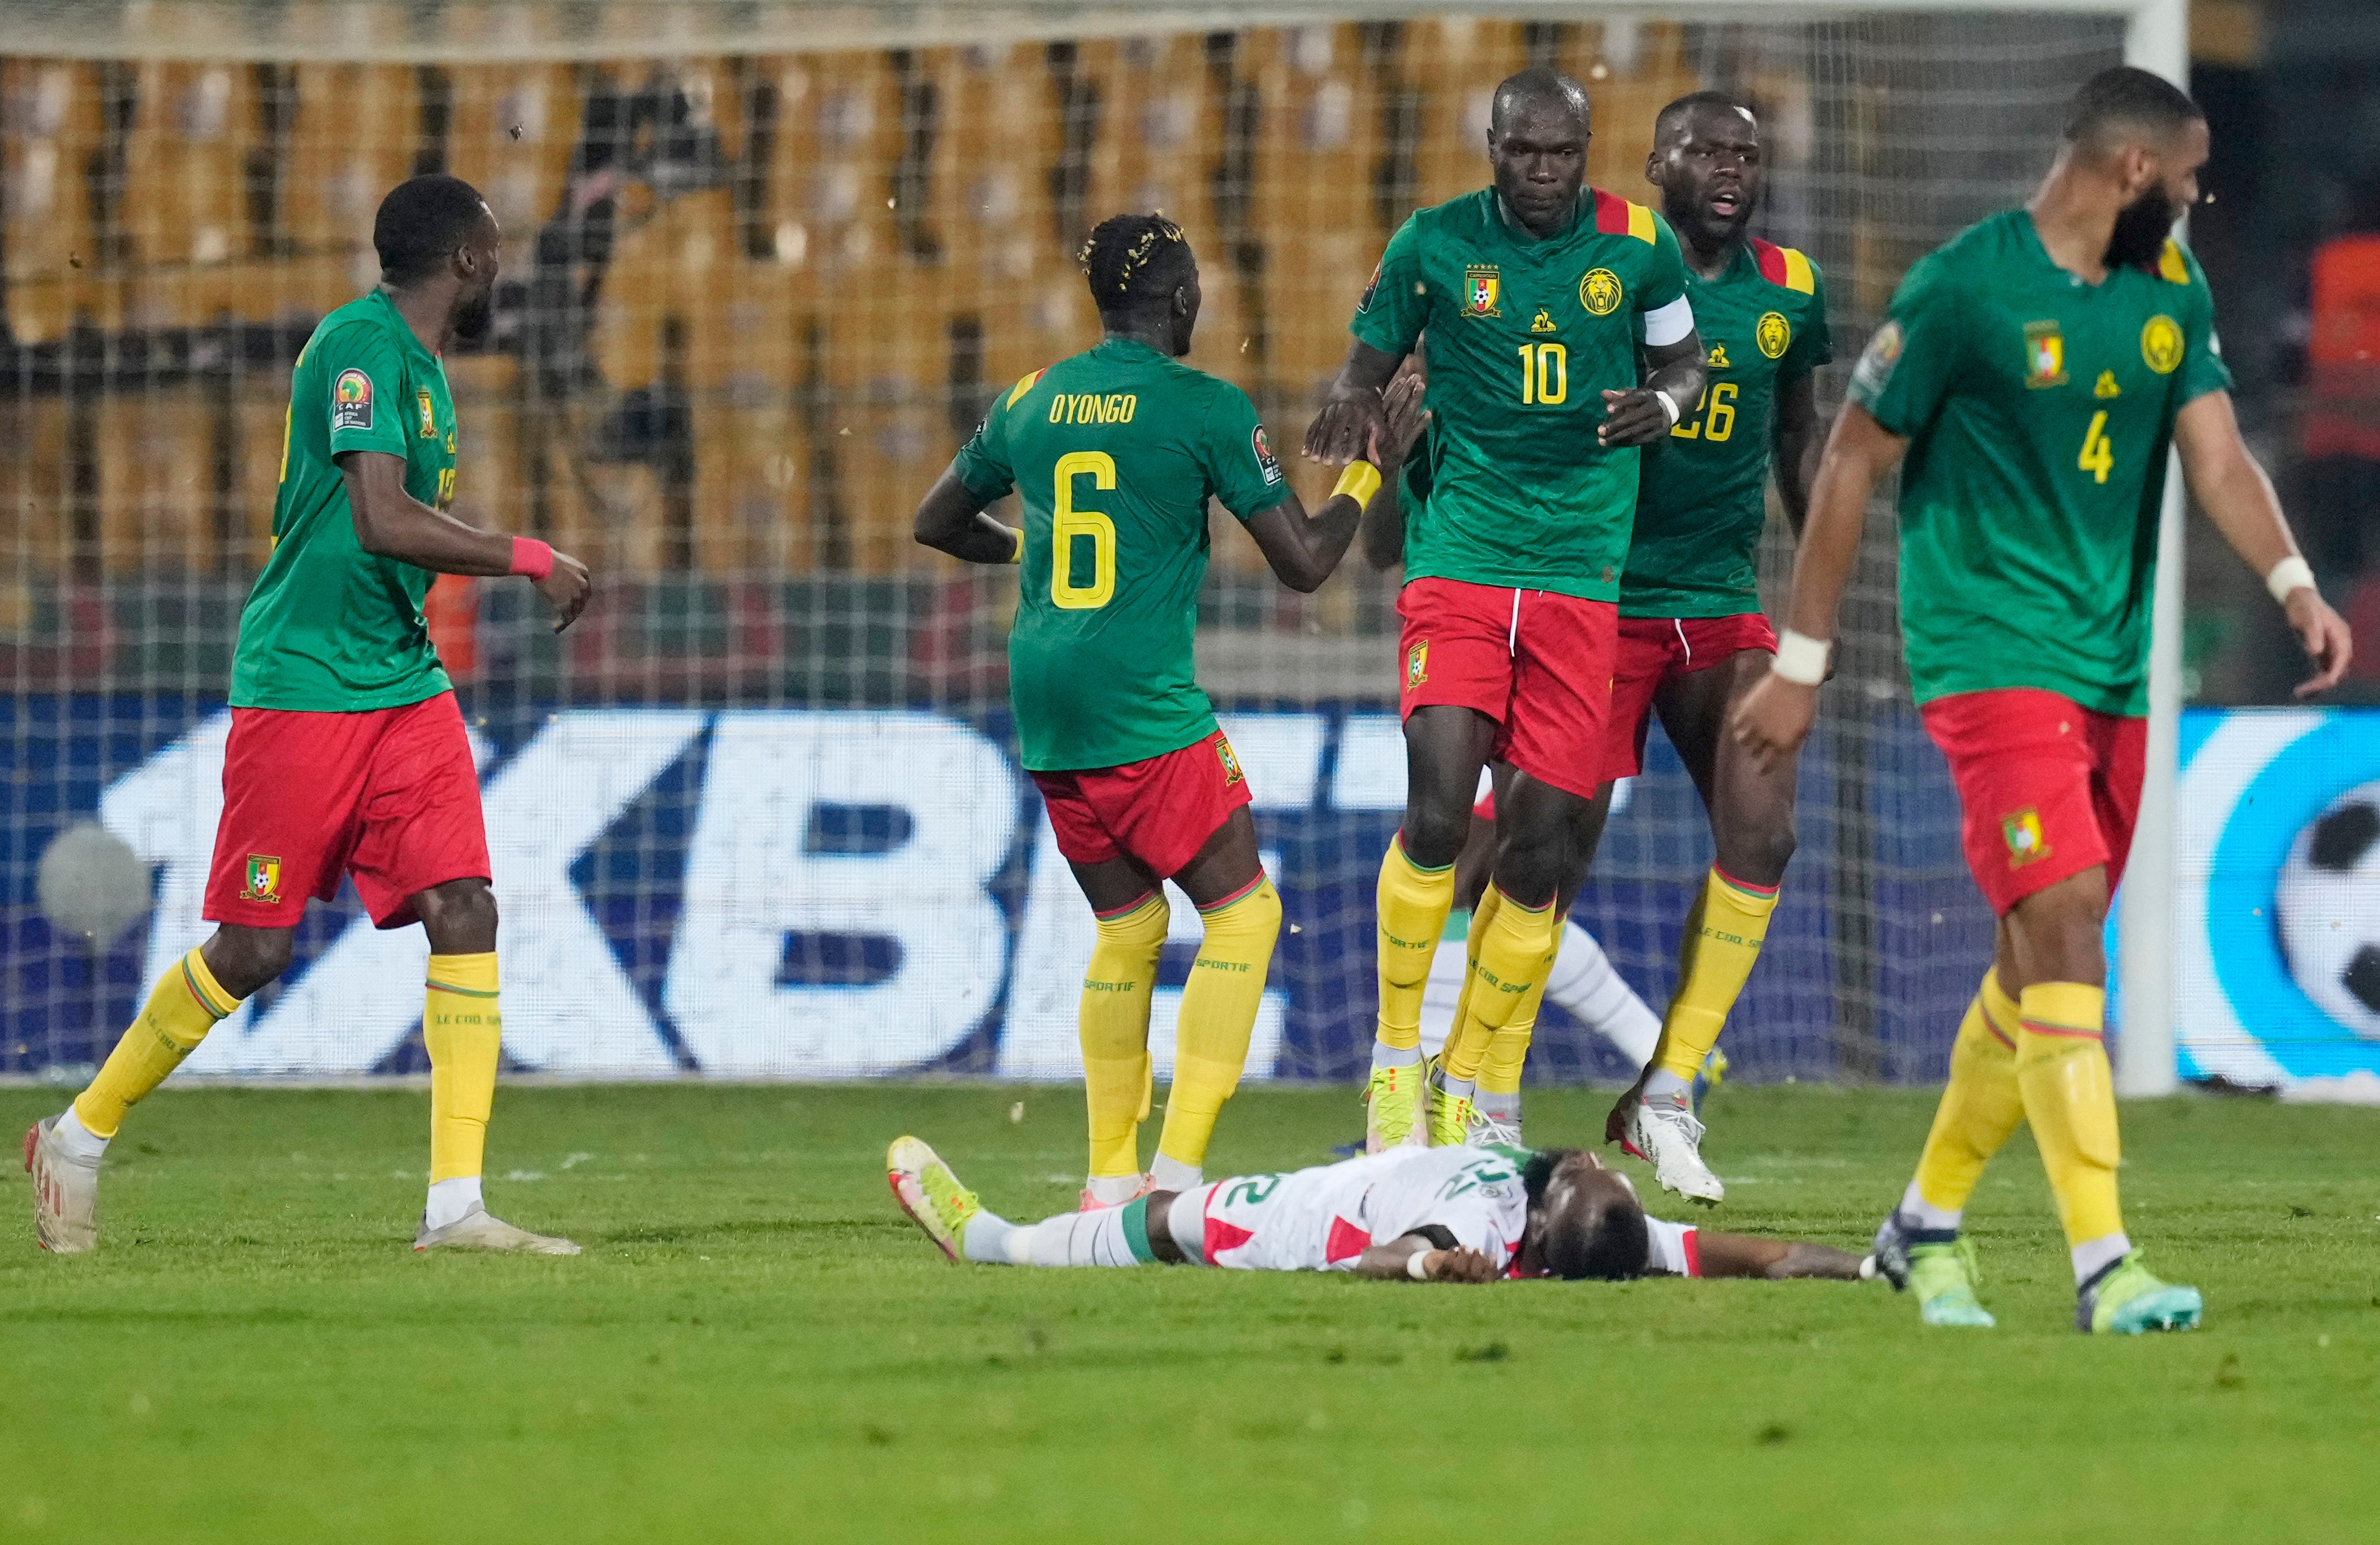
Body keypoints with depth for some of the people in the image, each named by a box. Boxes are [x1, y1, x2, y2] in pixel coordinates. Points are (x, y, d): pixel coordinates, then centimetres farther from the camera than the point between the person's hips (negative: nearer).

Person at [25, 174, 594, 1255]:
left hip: (404, 682, 8)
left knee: (464, 914, -6)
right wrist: (528, 558, -19)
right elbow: (384, 522, -25)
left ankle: (455, 1206, -8)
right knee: (254, 949, -3)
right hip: (302, 681, -8)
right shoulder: (359, 345, -15)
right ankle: (78, 1139, 17)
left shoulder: (418, 362, 13)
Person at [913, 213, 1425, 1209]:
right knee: (1242, 912, 2)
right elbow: (1304, 563, -4)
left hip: (1043, 708, 6)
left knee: (1127, 930, 16)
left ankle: (1110, 1176, 13)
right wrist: (1372, 470, 11)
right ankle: (1178, 1170, -9)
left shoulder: (1031, 401, 10)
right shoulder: (1205, 408, -6)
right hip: (1147, 708, -6)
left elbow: (938, 522, 23)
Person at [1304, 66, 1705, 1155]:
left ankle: (1468, 1088, 14)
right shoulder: (1435, 245, 2)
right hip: (1460, 562, -1)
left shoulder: (1639, 247, 3)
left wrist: (1663, 403, -7)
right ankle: (1395, 1056, -1)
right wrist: (1353, 405, -11)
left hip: (1583, 571, 2)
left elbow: (1685, 361, 16)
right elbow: (1369, 360, 12)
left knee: (1542, 848, -1)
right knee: (1437, 812, -19)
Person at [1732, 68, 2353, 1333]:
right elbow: (1852, 463, -4)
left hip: (2114, 665, 7)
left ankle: (1926, 1225, 27)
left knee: (2038, 962, 11)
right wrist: (1800, 662, -3)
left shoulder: (2173, 294, 9)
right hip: (1988, 650, -7)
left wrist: (2292, 582, -18)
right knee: (2062, 927, -17)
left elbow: (2217, 458, 2)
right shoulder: (1964, 289, -11)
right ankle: (2102, 1266, -21)